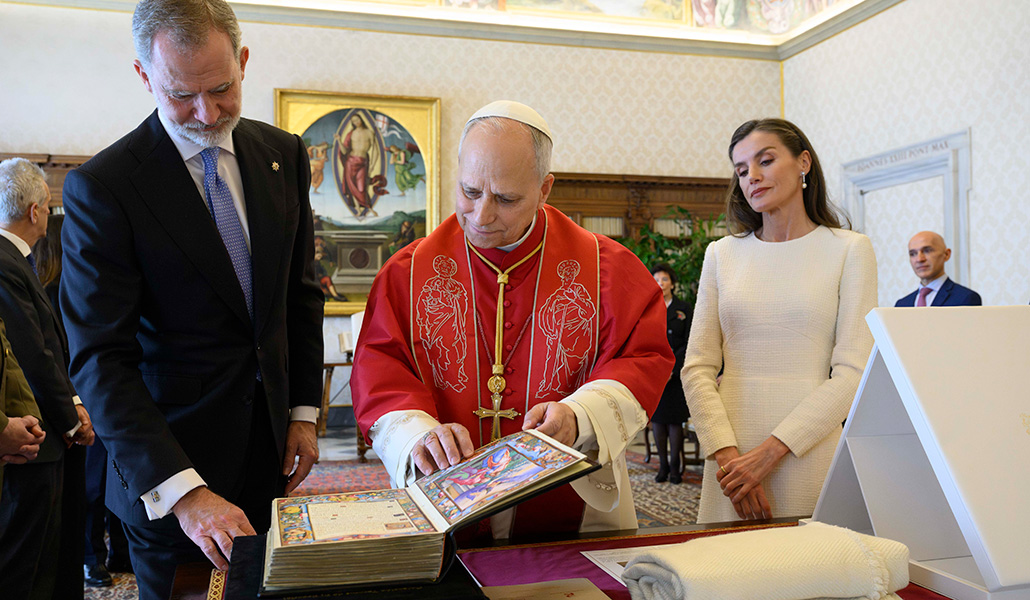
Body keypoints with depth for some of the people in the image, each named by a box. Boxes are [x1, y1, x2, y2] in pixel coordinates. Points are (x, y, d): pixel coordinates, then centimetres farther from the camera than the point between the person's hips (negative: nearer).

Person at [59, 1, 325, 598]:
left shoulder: (284, 154, 1)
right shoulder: (101, 187, -15)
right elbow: (101, 360, -18)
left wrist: (304, 410, 5)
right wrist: (183, 489, -27)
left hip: (269, 441, 4)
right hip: (164, 473, -4)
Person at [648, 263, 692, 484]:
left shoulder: (684, 309, 4)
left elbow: (688, 344, -1)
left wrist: (671, 369, -11)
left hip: (676, 374, -2)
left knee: (675, 420, -1)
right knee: (657, 418, 3)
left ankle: (675, 466, 9)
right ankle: (663, 466, 12)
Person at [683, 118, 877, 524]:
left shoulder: (849, 250, 0)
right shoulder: (722, 254, 8)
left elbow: (853, 372, -7)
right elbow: (697, 368, 3)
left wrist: (770, 451, -13)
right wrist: (728, 455, -10)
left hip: (811, 453, -2)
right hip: (733, 453, 2)